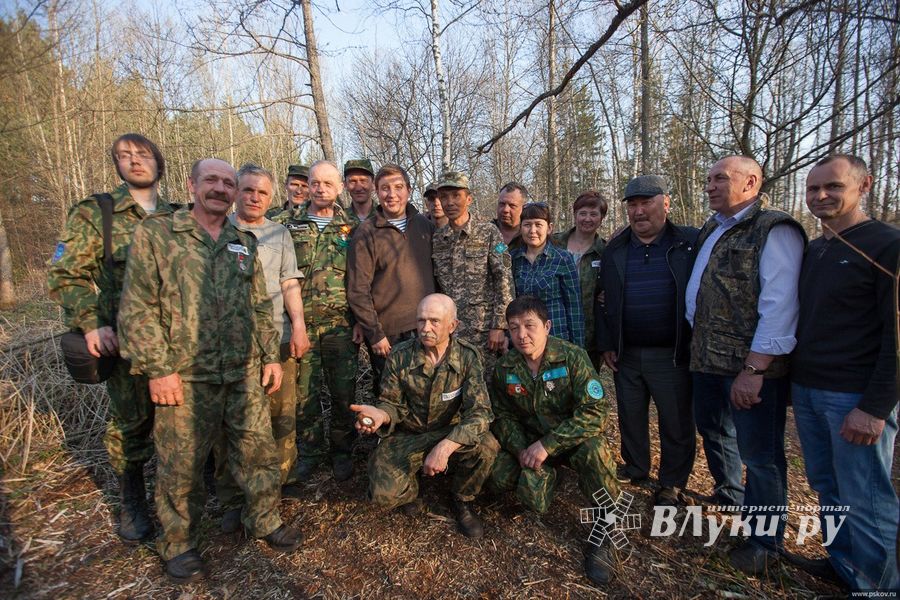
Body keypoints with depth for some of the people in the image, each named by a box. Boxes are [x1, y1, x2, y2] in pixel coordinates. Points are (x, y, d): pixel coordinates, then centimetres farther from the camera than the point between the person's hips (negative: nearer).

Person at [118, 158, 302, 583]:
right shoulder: (156, 233, -2)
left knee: (258, 452, 11)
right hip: (185, 378, -4)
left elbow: (261, 307, 15)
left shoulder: (244, 244, 12)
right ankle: (178, 543, 31)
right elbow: (137, 309, -7)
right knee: (181, 466, 10)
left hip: (245, 375, 4)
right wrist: (158, 369, -12)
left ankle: (265, 520, 33)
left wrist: (270, 356, 9)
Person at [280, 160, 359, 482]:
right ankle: (310, 451, 25)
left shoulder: (349, 228, 7)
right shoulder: (291, 225, 7)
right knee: (304, 391, 7)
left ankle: (342, 450, 22)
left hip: (340, 323, 0)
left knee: (343, 391, 5)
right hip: (300, 321, 1)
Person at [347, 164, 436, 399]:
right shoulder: (366, 233, -6)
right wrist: (375, 334, -12)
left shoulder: (424, 225, 6)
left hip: (426, 329, 4)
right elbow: (358, 291, -9)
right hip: (388, 336, -3)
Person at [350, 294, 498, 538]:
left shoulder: (467, 356, -16)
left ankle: (463, 500, 2)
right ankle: (410, 487, 17)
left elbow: (479, 411, -23)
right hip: (407, 435, 1)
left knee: (486, 446, -31)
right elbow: (392, 403, -2)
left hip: (452, 433, 0)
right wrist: (380, 414, -28)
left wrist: (445, 447, -38)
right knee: (384, 493, -23)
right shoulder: (400, 356, -11)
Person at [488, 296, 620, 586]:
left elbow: (596, 411, -25)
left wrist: (547, 445, -29)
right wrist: (521, 449, -16)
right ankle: (546, 474, 15)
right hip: (530, 442, 4)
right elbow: (502, 415, 3)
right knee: (499, 476, -22)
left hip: (574, 438, -3)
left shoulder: (573, 357, -19)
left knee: (594, 450, -37)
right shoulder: (504, 368, -7)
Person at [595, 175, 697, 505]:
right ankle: (635, 469, 37)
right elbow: (603, 301, 10)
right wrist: (606, 344, 6)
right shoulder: (614, 250, 7)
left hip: (672, 355, -3)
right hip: (626, 354, 4)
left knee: (676, 423, 8)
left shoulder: (691, 243, -4)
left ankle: (672, 484, 27)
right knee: (630, 416, 17)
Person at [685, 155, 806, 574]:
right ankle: (728, 494, 48)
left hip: (752, 366, -8)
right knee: (713, 430, 24)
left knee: (759, 455, 4)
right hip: (707, 360, 9)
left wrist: (753, 369, -23)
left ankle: (764, 541, 22)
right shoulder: (710, 231, 14)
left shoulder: (774, 230, -12)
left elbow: (779, 306, -20)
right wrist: (697, 344, 15)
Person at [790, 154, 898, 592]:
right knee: (827, 489, 16)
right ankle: (841, 564, 32)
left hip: (856, 397, -6)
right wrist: (795, 379, 11)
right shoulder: (812, 251, 12)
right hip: (806, 390, 6)